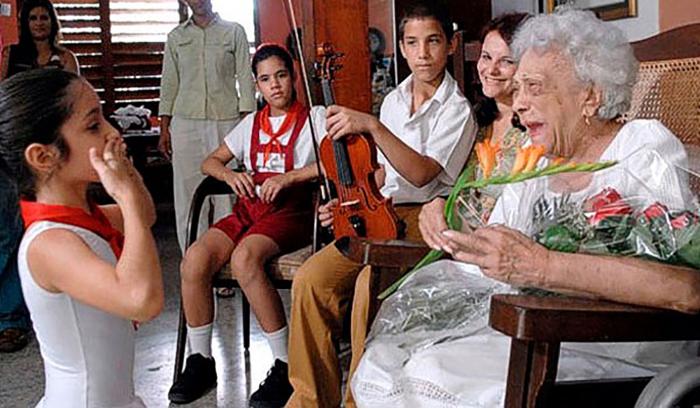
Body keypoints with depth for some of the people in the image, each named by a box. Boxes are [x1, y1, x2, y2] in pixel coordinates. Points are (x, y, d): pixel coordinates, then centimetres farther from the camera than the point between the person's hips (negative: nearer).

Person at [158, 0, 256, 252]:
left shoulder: (234, 31, 9)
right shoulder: (176, 37, 14)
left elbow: (246, 78, 5)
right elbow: (169, 83, 13)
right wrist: (164, 128, 7)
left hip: (226, 119, -2)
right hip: (185, 120, 2)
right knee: (187, 190, -1)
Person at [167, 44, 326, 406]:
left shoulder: (314, 117, 6)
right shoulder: (251, 124, 22)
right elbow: (210, 162, 25)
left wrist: (289, 177, -18)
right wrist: (230, 174, 1)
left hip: (290, 210, -5)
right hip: (249, 208, 5)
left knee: (245, 258, -36)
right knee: (194, 260, -23)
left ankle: (286, 365, -23)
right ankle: (200, 362, -7)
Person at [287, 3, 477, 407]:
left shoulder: (457, 109, -5)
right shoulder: (393, 100, 15)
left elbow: (421, 173, -20)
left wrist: (371, 125, -24)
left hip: (425, 218, -6)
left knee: (370, 283, -32)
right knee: (310, 279, -16)